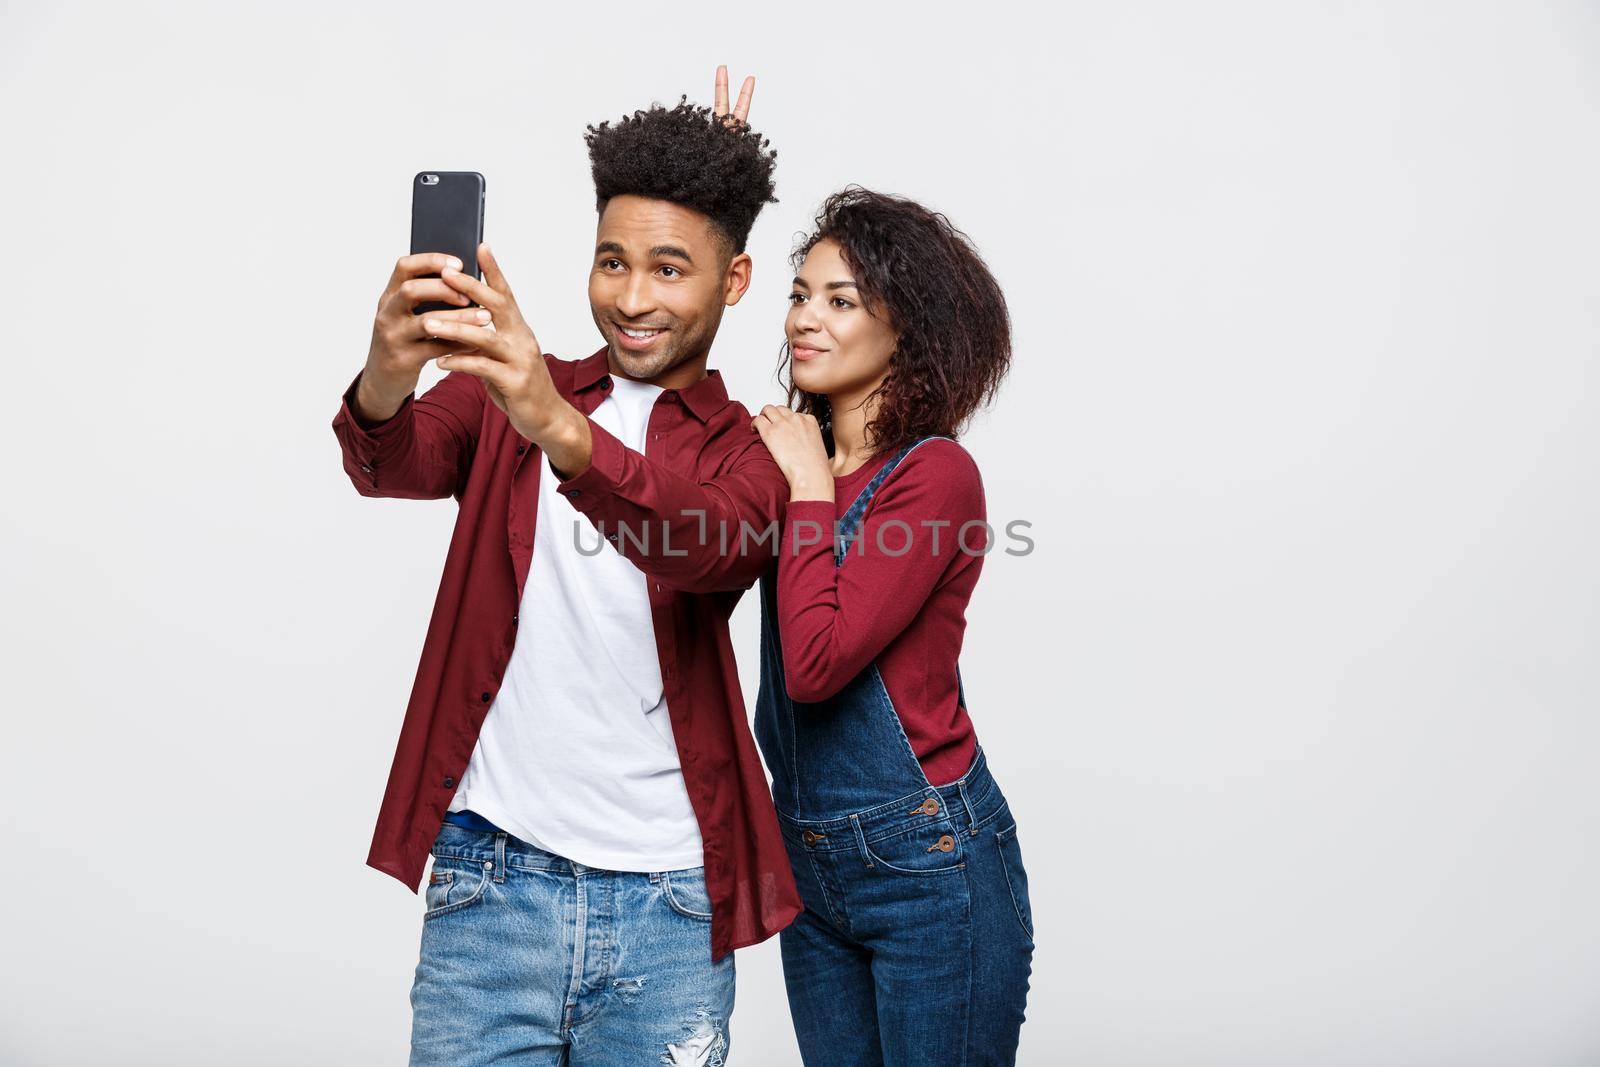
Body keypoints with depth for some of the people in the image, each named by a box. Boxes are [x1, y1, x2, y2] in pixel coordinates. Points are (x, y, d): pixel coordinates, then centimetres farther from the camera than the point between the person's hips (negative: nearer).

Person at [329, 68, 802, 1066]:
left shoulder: (750, 454, 1)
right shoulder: (505, 389, 7)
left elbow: (703, 547, -22)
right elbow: (397, 467, -13)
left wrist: (561, 431, -41)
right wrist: (386, 381, -37)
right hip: (489, 879, 1)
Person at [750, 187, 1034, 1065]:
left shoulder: (935, 474, -16)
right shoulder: (795, 453, 5)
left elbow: (818, 662, -24)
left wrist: (809, 487, -15)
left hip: (928, 866, -6)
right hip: (811, 862, 7)